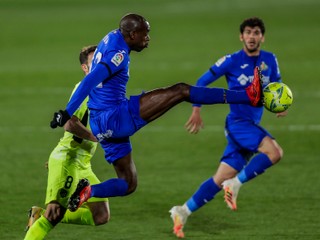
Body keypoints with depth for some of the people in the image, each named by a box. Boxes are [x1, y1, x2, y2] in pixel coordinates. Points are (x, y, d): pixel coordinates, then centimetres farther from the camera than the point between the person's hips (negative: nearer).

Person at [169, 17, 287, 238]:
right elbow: (202, 82, 1)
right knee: (275, 152, -28)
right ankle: (235, 184, -15)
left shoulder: (270, 61, 6)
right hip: (238, 122, -6)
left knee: (221, 179, 6)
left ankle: (183, 212, 16)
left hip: (252, 127, 6)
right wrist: (196, 111, -7)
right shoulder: (232, 61, -7)